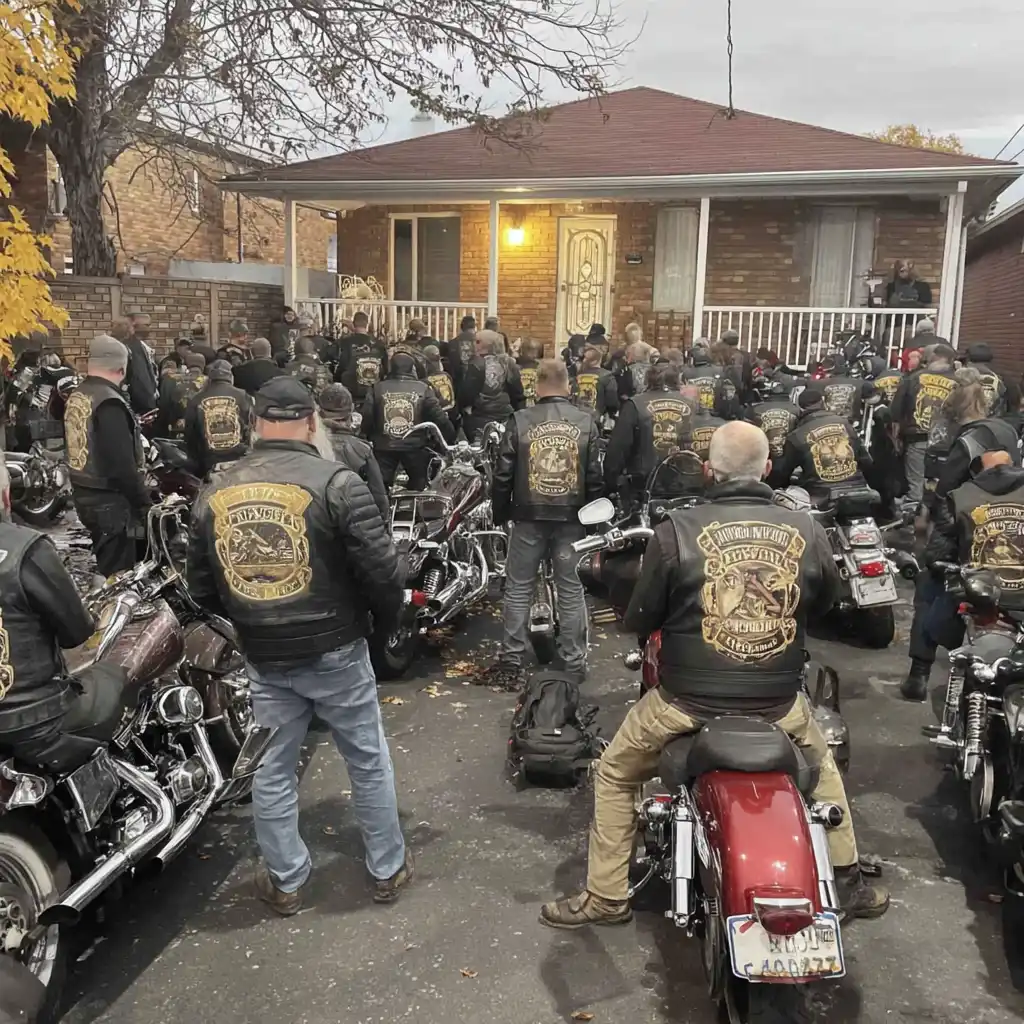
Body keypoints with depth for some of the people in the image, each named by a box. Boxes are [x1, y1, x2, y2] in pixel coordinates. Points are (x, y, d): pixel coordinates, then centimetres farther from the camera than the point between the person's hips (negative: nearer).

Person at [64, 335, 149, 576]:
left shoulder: (75, 396, 10)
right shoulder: (108, 403, -21)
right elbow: (122, 464, -24)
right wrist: (144, 503, -17)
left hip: (82, 494, 10)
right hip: (110, 500, -10)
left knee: (105, 566, 21)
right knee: (118, 574, -3)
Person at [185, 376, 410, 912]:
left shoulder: (214, 490, -1)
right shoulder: (336, 482, -17)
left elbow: (201, 586, 7)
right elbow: (381, 570, -17)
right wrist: (387, 620, 3)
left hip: (263, 658, 4)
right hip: (335, 651, -3)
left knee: (272, 770, 18)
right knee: (368, 763, 15)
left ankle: (285, 882, 32)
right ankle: (387, 869, 30)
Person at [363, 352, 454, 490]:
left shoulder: (377, 388, 3)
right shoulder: (423, 389, 0)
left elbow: (366, 418, -2)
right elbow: (438, 417, -3)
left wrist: (369, 438, 13)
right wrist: (451, 438, 7)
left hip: (383, 447, 1)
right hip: (415, 446, -1)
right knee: (418, 487, 17)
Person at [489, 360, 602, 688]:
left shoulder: (520, 421, -5)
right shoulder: (586, 421, -2)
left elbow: (503, 475, -3)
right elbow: (594, 476, 0)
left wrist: (500, 513, 10)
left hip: (529, 517, -1)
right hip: (572, 518, 1)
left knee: (518, 589, 9)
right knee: (571, 591, 8)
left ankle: (511, 662, 13)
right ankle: (574, 664, 13)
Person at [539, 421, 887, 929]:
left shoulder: (677, 530, -13)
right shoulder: (807, 532, -4)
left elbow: (639, 620, -5)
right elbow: (825, 602, 15)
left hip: (688, 702, -3)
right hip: (780, 703, 3)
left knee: (614, 775, 22)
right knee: (822, 766, 35)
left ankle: (606, 896, 28)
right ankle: (850, 884, 42)